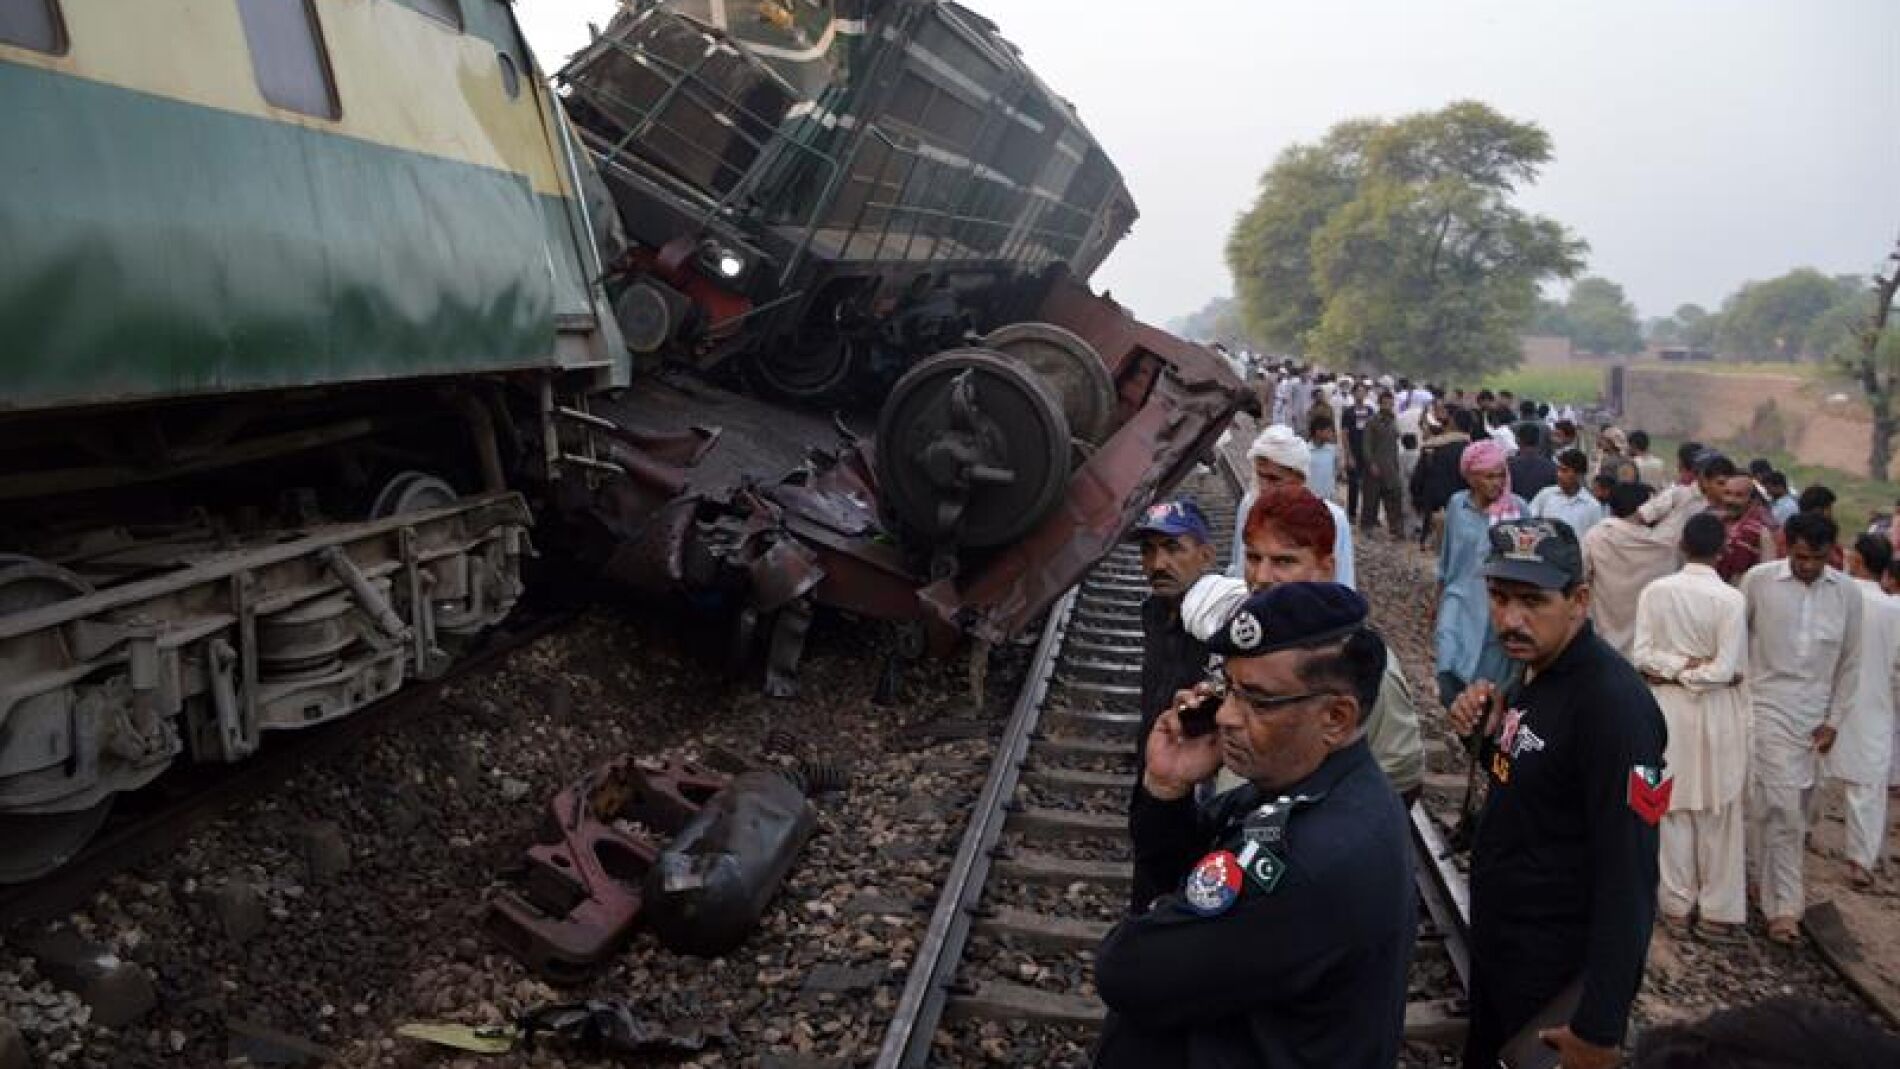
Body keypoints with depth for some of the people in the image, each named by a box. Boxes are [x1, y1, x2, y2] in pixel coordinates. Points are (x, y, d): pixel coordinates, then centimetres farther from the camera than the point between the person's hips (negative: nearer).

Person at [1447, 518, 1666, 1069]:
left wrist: (1600, 1025, -23)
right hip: (1494, 942, 8)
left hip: (1559, 974, -8)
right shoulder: (1534, 670, 2)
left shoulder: (1613, 703, -25)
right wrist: (1487, 730, -7)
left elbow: (1627, 872, -26)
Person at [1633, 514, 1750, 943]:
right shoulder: (1730, 599, -14)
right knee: (1717, 815, 10)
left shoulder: (1654, 591, -6)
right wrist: (1699, 668, -1)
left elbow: (1641, 655, -8)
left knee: (1673, 810, 12)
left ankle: (1677, 907, 20)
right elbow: (1727, 669, -16)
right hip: (1716, 713, -2)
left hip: (1667, 708, 2)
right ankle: (1718, 912, 19)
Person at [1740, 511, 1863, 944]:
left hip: (1816, 713, 3)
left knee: (1793, 809, 10)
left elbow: (1850, 663, 6)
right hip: (1769, 707, -3)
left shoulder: (1847, 592, 0)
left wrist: (1834, 721, 3)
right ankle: (1783, 906, -1)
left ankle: (1760, 876, 27)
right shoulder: (1758, 579, -8)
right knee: (1782, 808, -7)